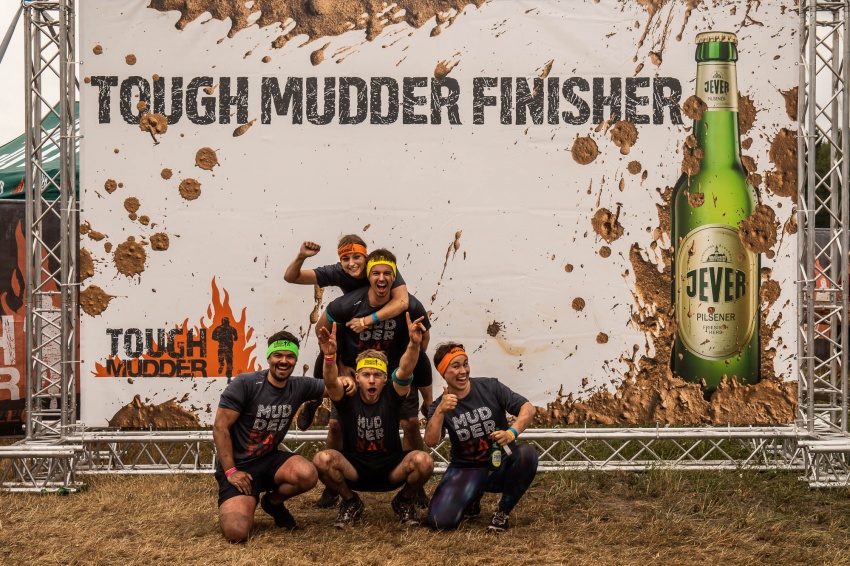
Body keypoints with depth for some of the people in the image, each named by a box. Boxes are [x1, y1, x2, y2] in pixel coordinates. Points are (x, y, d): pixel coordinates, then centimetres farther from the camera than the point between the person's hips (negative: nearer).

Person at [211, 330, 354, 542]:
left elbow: (334, 388, 8)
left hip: (269, 461, 4)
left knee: (308, 475, -29)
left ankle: (273, 501, 5)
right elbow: (220, 428, -12)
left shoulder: (299, 387, 0)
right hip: (238, 466, -4)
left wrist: (343, 382, -18)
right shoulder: (245, 384, -14)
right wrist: (230, 471, -15)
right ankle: (245, 503, 12)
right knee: (236, 532, -26)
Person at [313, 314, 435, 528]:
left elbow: (405, 372, -28)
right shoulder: (348, 399, -8)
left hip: (390, 470, 0)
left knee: (423, 461, -30)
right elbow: (331, 383, -30)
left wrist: (414, 345, -49)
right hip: (354, 470, 0)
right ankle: (351, 503, 1)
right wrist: (329, 355, -52)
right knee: (322, 459, -30)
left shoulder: (391, 397, -8)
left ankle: (404, 501, 5)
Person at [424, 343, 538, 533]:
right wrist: (440, 411, -34)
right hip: (466, 470, 0)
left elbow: (528, 408, -12)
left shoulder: (489, 387, -5)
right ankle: (472, 501, 16)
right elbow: (431, 441, -19)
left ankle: (503, 511, -8)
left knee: (527, 454, -33)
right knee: (440, 521, -21)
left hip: (501, 464, 0)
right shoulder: (440, 405, -2)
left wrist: (511, 432, -31)